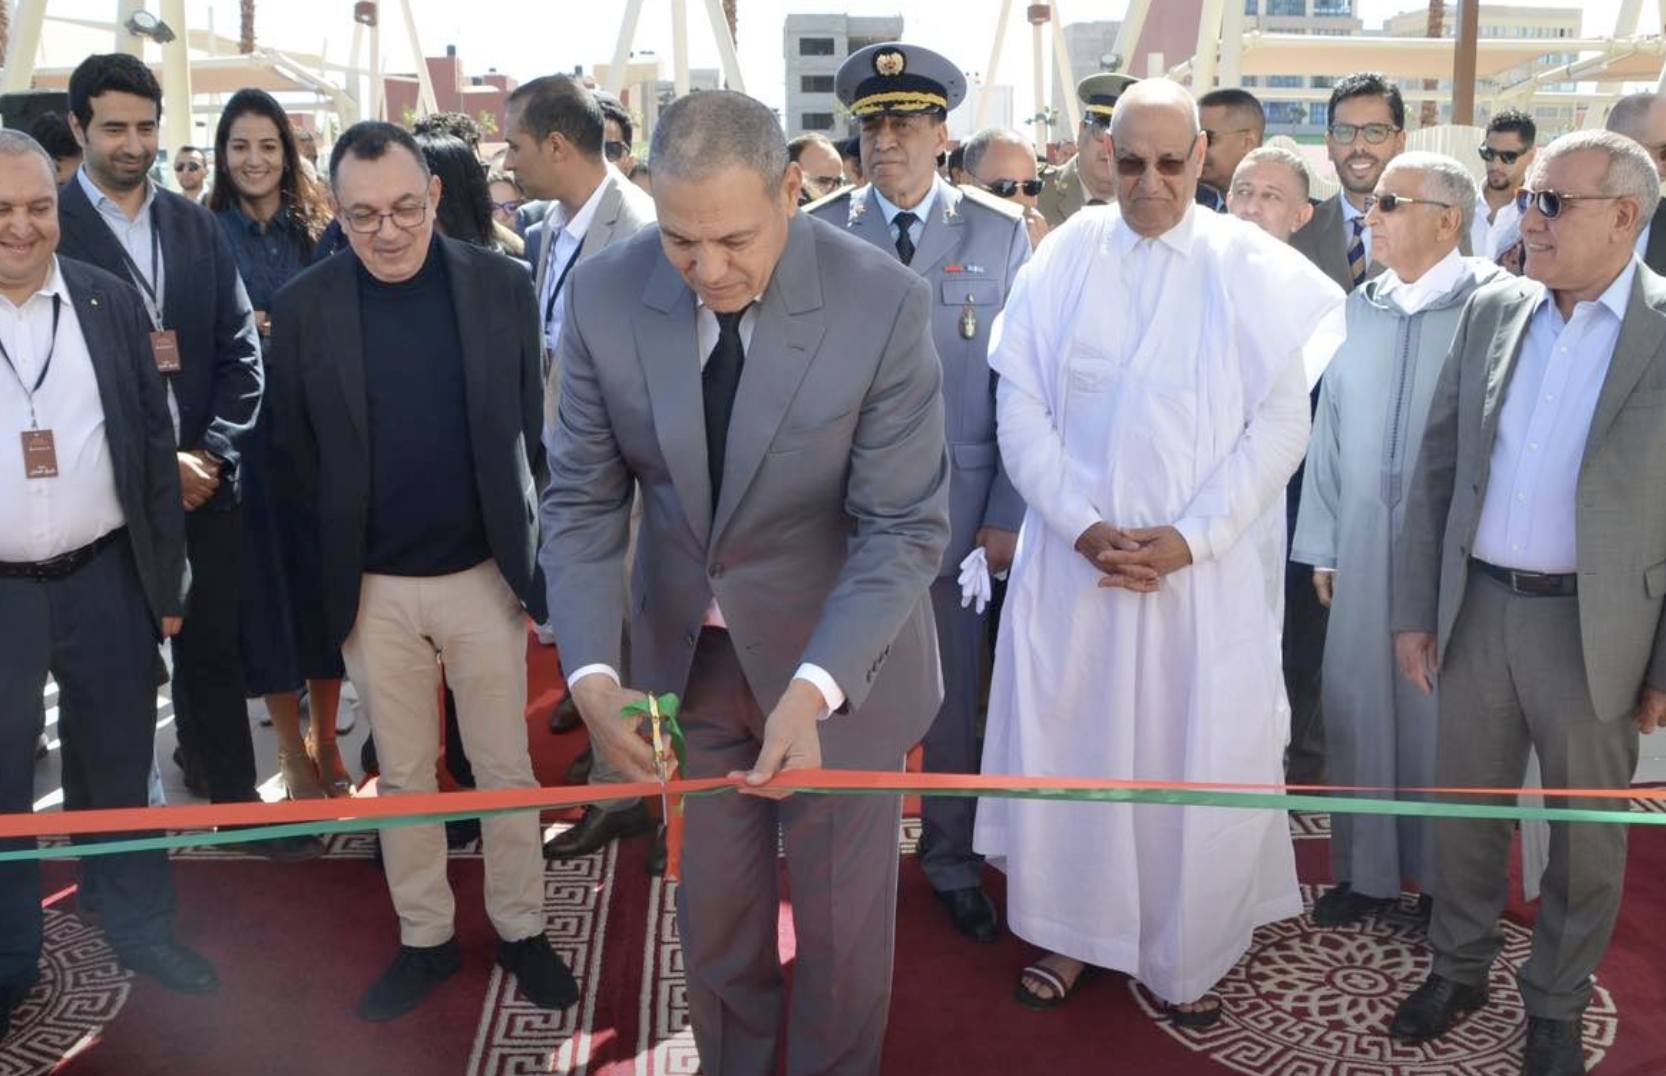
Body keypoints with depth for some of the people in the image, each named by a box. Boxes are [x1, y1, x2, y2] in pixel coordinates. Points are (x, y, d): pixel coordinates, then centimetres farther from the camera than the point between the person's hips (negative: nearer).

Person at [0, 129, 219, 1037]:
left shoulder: (109, 300, 1)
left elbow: (152, 442, 4)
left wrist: (167, 577, 4)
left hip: (105, 578, 2)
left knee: (118, 763, 16)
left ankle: (139, 926, 35)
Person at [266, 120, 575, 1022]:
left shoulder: (502, 286, -4)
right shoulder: (302, 307, -4)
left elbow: (533, 432, 0)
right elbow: (294, 458, 1)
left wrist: (547, 559, -1)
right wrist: (317, 589, -1)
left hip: (485, 573, 0)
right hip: (370, 588, 1)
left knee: (505, 768, 12)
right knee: (402, 773, 15)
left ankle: (521, 929, 31)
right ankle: (424, 938, 32)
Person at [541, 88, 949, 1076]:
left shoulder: (885, 302, -22)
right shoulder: (607, 295, -13)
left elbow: (905, 527, -20)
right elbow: (583, 499, -8)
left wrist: (813, 689, -33)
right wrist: (593, 673, -22)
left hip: (838, 659, -2)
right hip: (686, 653, 3)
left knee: (842, 914, 16)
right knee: (712, 907, 19)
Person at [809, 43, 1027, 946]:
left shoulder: (1000, 233, 0)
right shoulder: (819, 233, 0)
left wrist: (1008, 514, -4)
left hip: (958, 507, 0)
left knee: (954, 700, 12)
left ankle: (952, 861, 31)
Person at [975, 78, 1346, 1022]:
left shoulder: (1255, 269, -2)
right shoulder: (1065, 257, 2)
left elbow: (1281, 423, -5)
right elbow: (1022, 406, 0)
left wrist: (1189, 538, -14)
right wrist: (1083, 525, -11)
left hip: (1210, 565, -1)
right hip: (1074, 556, 2)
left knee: (1200, 759, 6)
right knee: (1068, 742, 9)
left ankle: (1189, 954, 25)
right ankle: (1074, 931, 29)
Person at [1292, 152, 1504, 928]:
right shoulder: (1359, 308, 6)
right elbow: (1330, 427, 8)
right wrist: (1321, 543, 7)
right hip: (1364, 541, 5)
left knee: (1441, 711, 8)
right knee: (1358, 703, 11)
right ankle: (1366, 869, 29)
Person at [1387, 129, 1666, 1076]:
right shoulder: (1492, 311, 3)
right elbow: (1437, 469, 6)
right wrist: (1415, 610, 4)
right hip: (1479, 607, 3)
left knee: (1587, 830, 14)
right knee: (1466, 808, 17)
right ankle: (1459, 970, 38)